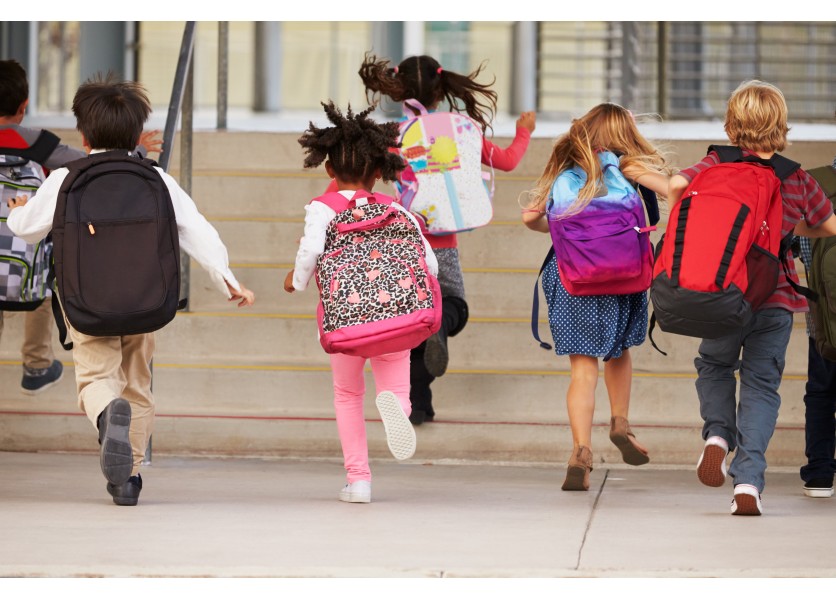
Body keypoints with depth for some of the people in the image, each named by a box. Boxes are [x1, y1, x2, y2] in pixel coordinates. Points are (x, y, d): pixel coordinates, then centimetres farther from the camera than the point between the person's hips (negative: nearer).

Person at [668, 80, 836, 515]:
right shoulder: (798, 180, 1)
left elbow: (676, 184, -20)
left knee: (715, 365, 26)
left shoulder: (717, 165, -3)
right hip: (776, 299, 0)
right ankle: (748, 482, -5)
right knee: (761, 385, 7)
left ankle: (717, 434, 0)